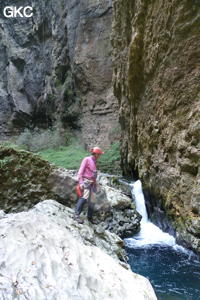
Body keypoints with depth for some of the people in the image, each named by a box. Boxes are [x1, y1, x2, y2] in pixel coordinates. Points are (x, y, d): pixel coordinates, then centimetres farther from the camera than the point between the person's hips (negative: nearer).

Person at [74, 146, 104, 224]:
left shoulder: (94, 162, 18)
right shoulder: (87, 159, -3)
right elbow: (80, 171, -10)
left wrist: (95, 184, 23)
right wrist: (81, 182, -19)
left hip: (92, 183, 8)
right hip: (86, 181, -8)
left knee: (91, 201, 8)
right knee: (84, 197, -25)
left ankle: (90, 217, 19)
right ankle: (77, 215, -23)